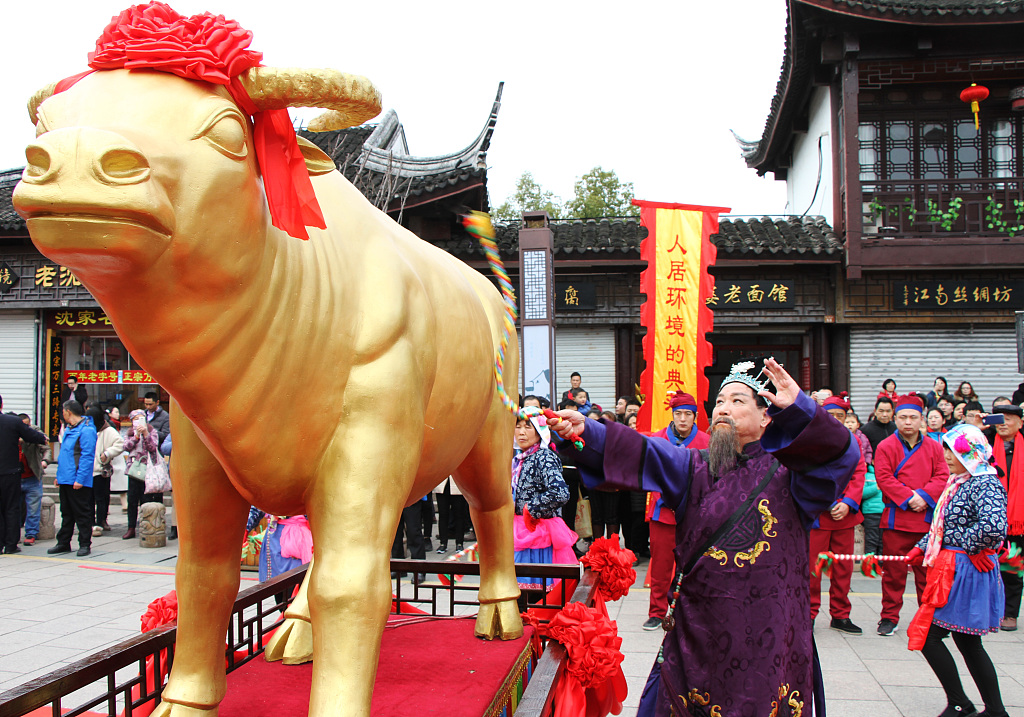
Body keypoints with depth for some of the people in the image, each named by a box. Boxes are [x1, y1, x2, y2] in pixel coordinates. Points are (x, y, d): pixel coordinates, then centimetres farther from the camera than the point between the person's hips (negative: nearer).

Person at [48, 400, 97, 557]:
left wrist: (80, 479, -23)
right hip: (66, 479, 9)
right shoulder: (70, 429, 17)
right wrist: (60, 475, 20)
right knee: (66, 513, 15)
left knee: (82, 514, -1)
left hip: (78, 482, -9)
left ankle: (85, 544, 6)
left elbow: (87, 456, -20)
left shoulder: (86, 430, -15)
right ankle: (63, 543, 23)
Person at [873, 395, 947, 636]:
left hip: (927, 518, 2)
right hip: (896, 519, -2)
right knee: (894, 571, 2)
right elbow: (884, 478, -8)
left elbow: (942, 477, 2)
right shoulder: (885, 447, 0)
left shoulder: (934, 447, 9)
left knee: (927, 570, 8)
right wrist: (908, 498, -17)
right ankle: (889, 618, 12)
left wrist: (924, 496, -13)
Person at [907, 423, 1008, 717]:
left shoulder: (985, 484, -17)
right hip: (953, 570, 9)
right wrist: (922, 548, 13)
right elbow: (944, 525, 22)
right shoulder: (959, 481, 12)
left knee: (927, 635, -5)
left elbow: (993, 527, -34)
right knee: (968, 643, 14)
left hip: (965, 573, -9)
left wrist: (971, 548, -17)